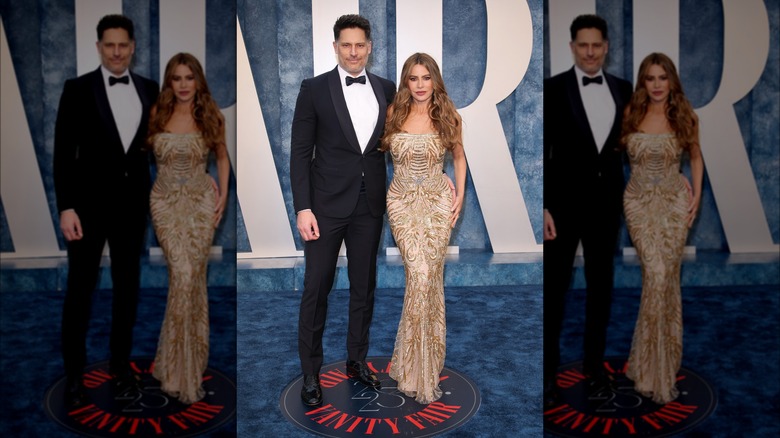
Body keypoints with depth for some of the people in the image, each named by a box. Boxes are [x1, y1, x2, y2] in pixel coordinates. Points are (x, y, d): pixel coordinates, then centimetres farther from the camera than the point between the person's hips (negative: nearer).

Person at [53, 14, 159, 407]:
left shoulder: (149, 90, 5)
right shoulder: (78, 89, -4)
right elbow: (63, 151, -7)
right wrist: (65, 207, -14)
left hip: (133, 202, 3)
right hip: (89, 203, -3)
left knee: (127, 286, 12)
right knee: (80, 289, 5)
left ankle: (120, 362, 27)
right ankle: (74, 373, 18)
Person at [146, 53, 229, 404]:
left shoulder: (210, 116, 0)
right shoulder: (157, 115, 0)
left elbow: (222, 156, 11)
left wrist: (223, 195, 2)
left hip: (201, 202, 1)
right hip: (165, 202, 0)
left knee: (193, 275, 0)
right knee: (183, 274, -12)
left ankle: (182, 358, 17)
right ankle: (185, 365, 1)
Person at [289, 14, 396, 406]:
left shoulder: (386, 89, 6)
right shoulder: (314, 89, -3)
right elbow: (300, 152, -5)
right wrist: (303, 207, -12)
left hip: (370, 204, 3)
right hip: (327, 204, -3)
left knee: (364, 286, 14)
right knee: (316, 289, 3)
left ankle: (357, 360, 30)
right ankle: (310, 372, 17)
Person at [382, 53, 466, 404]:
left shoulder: (447, 116, 1)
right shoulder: (393, 115, 0)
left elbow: (459, 156, 14)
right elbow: (378, 151, 13)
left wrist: (460, 195, 5)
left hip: (438, 202, 1)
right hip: (402, 202, -1)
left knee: (430, 275, -3)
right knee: (420, 273, -13)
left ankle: (416, 361, 15)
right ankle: (423, 370, 1)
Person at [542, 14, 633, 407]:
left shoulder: (622, 89, 6)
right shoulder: (553, 88, -7)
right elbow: (542, 150, -10)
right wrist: (543, 207, -15)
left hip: (606, 201, 4)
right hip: (564, 201, -4)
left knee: (601, 285, 14)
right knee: (554, 289, 3)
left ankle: (594, 362, 30)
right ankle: (547, 372, 14)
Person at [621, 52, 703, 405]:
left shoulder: (684, 116, 1)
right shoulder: (630, 115, -1)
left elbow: (695, 157, 13)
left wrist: (696, 196, 5)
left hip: (675, 202, 1)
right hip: (639, 202, -1)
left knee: (666, 276, -2)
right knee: (657, 274, -12)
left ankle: (656, 359, 15)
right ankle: (659, 366, 0)